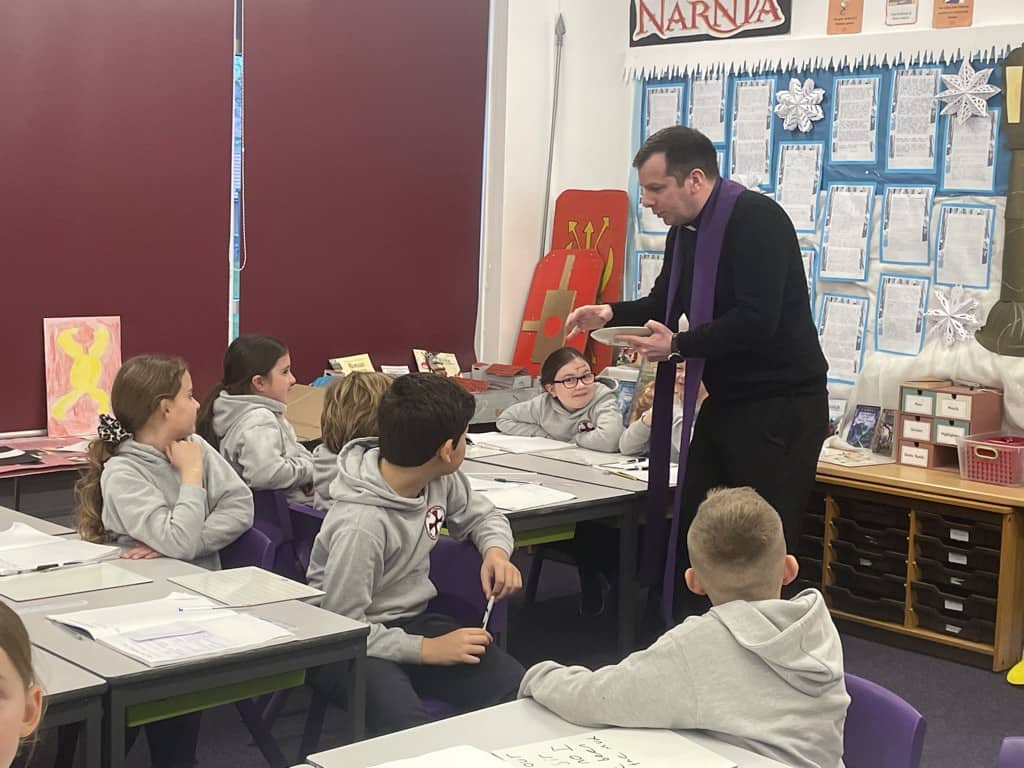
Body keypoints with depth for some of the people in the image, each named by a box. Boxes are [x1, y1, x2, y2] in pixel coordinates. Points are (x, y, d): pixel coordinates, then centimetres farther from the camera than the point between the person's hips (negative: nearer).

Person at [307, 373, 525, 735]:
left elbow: (482, 514, 17)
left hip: (412, 620, 7)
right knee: (411, 731, -37)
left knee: (518, 688, -18)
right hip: (356, 645, -7)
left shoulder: (441, 479, -5)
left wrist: (496, 549, -6)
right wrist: (426, 649, -22)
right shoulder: (361, 524, -28)